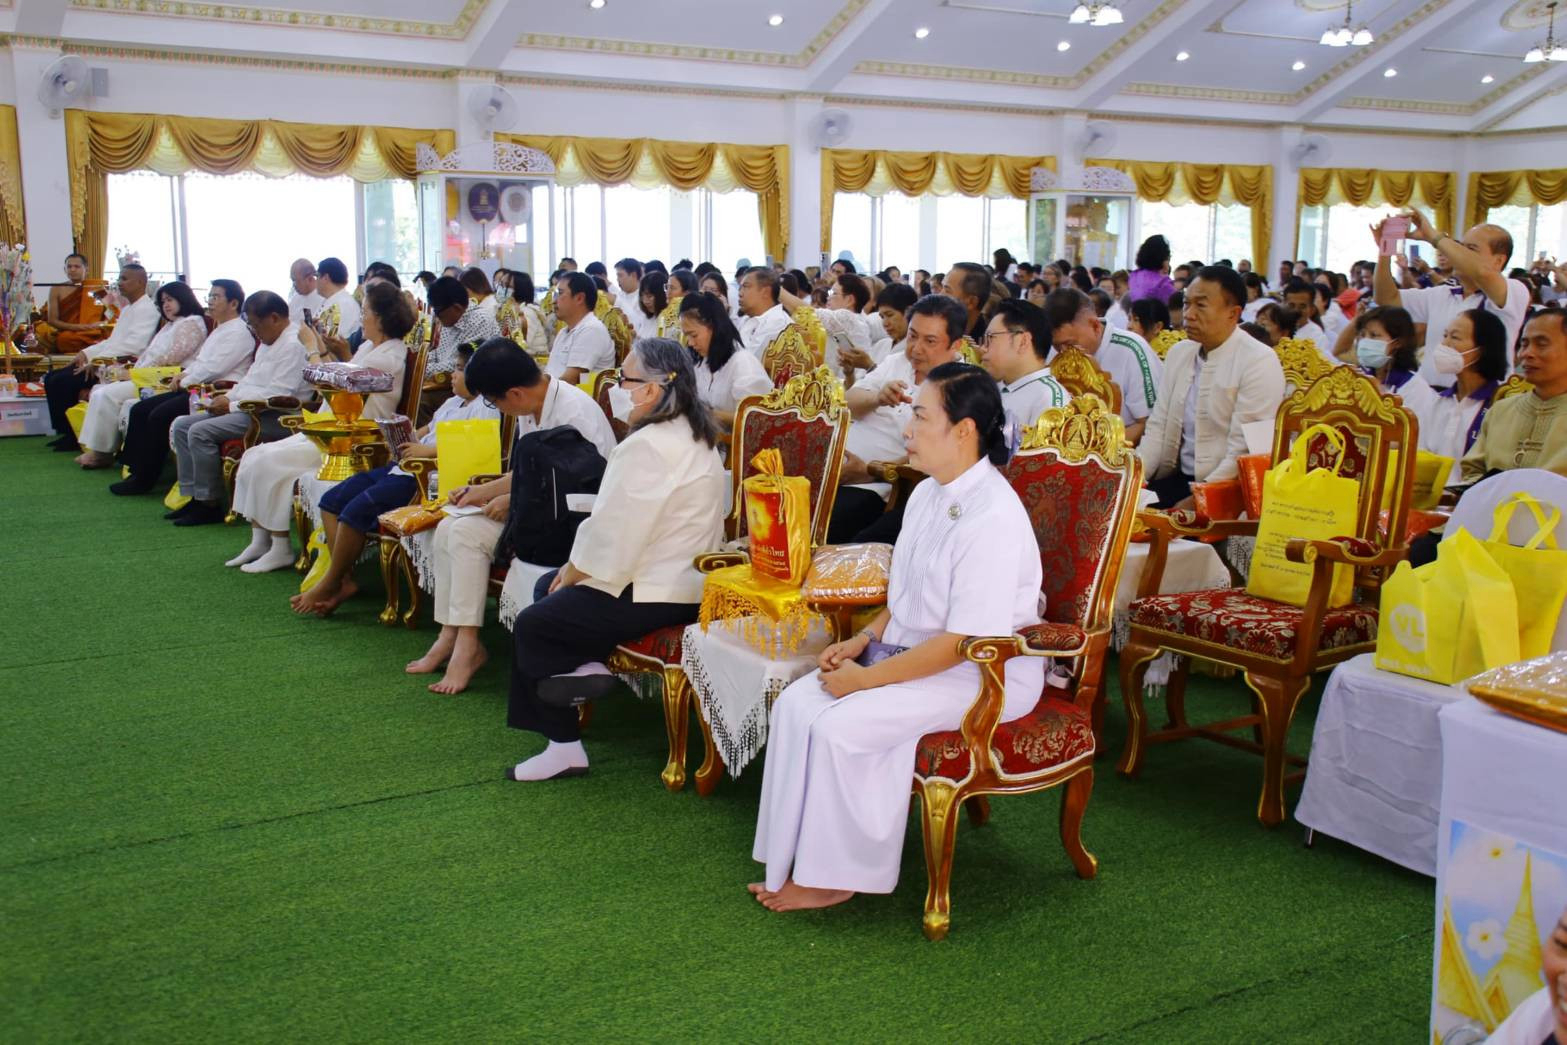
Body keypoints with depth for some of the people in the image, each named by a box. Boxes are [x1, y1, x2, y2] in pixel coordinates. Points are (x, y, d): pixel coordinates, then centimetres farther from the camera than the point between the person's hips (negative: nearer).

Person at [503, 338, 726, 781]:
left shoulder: (647, 448, -23)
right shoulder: (692, 436, 9)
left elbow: (613, 536, -23)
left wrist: (573, 572, -5)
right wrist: (575, 569, 8)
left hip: (656, 594, -10)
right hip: (685, 576, 10)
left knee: (530, 626, 2)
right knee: (547, 586, 21)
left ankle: (564, 747, 9)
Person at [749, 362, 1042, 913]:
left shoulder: (993, 519, -24)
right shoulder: (927, 495, 6)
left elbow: (964, 642, -25)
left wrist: (864, 678, -20)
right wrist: (864, 639, 1)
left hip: (985, 675, -9)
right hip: (917, 655, 9)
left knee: (842, 725, -23)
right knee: (796, 703, -7)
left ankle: (836, 876, -3)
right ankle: (797, 860, -1)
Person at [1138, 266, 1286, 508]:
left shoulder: (1260, 362, -10)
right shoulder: (1178, 354, 12)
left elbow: (1246, 452, -16)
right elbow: (1158, 427, 11)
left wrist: (1197, 500, -21)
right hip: (1175, 480, 7)